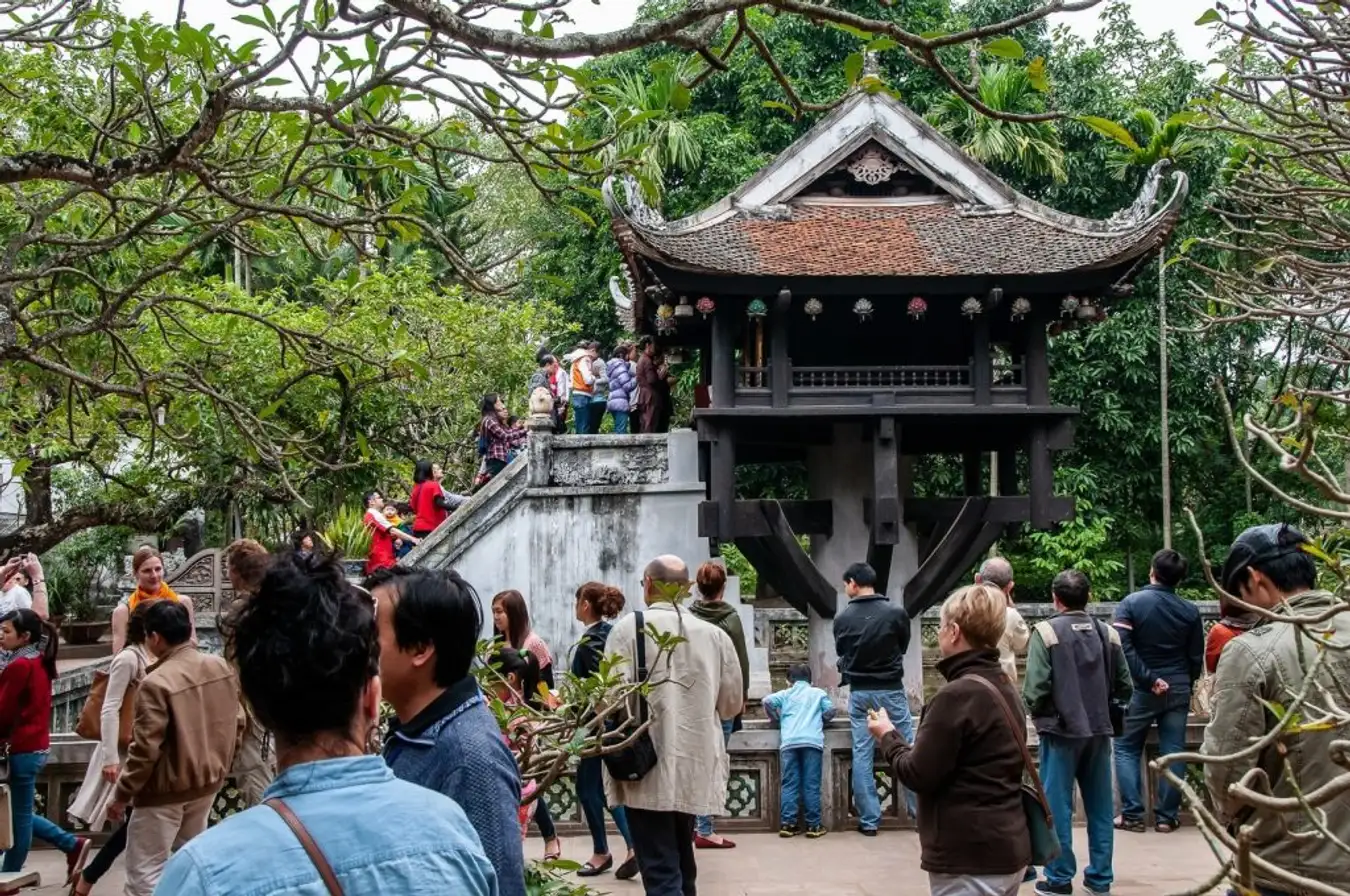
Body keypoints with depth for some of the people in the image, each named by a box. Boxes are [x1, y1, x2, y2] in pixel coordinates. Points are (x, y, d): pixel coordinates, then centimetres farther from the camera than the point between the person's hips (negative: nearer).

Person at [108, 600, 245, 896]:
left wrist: (121, 795, -10)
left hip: (166, 791, -7)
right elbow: (237, 723, 7)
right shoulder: (221, 666, -2)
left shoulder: (156, 682, -23)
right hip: (207, 783, 7)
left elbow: (145, 749, -21)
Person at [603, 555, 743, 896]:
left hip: (647, 768, -4)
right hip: (694, 768, 4)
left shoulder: (628, 628, -9)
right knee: (681, 861, 22)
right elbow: (732, 705, 10)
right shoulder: (714, 634, 2)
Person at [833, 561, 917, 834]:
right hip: (891, 690, -1)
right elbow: (903, 647, 7)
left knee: (861, 756, 6)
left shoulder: (842, 619, -6)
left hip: (859, 693, 1)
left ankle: (868, 820, 6)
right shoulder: (897, 612, -10)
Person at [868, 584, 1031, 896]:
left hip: (970, 860, -9)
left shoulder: (957, 695, -18)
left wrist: (888, 736, 1)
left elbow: (918, 775, -15)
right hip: (1006, 850, 9)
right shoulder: (1004, 688, 10)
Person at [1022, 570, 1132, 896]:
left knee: (1057, 805, 4)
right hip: (1098, 730, 4)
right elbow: (1125, 687, 4)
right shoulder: (1107, 633, 3)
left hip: (1061, 729, -4)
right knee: (1100, 806, 11)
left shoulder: (1046, 632, -11)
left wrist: (1035, 712, 4)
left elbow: (1036, 687, -16)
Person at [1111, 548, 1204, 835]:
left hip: (1141, 690, -2)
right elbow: (1196, 658, 5)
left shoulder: (1131, 603, -9)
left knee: (1126, 748, 9)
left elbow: (1122, 647, -19)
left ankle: (1132, 814, 2)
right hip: (1178, 690, 2)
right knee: (1173, 752, 7)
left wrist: (1149, 679, -15)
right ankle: (1166, 816, 9)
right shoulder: (1190, 611, 0)